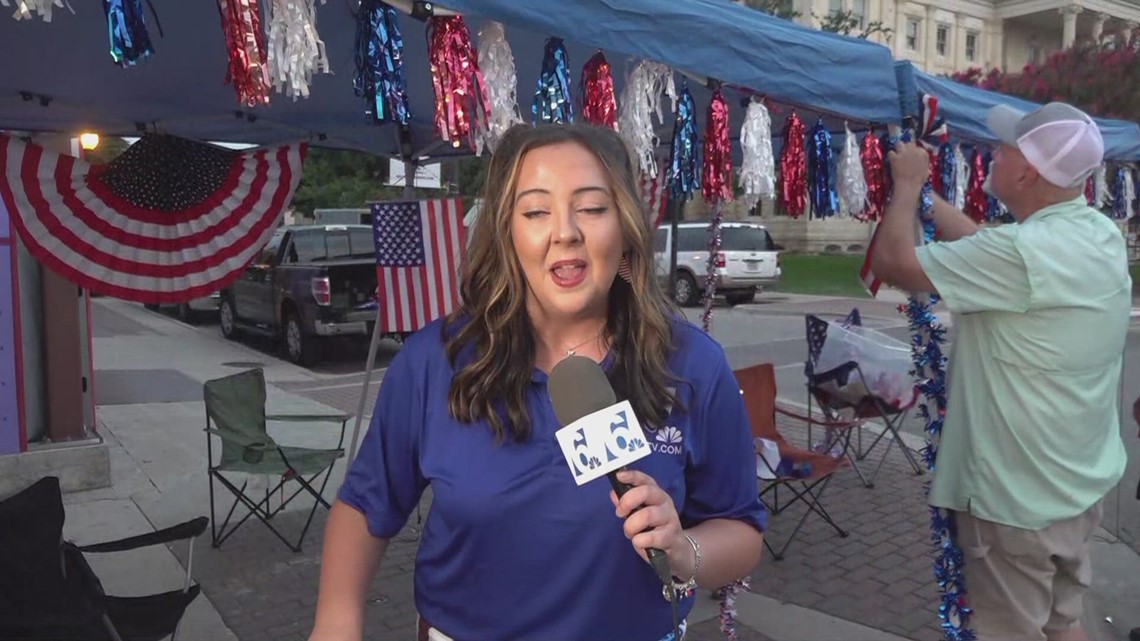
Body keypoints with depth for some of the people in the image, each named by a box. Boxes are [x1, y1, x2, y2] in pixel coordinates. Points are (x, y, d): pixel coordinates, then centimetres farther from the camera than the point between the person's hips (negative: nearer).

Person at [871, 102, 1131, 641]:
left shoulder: (1021, 252, -28)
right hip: (1081, 487, 8)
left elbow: (891, 261, -21)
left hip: (1017, 499, -8)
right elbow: (980, 248, 11)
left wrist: (907, 183, -5)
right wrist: (922, 190, 17)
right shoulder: (1103, 234, 0)